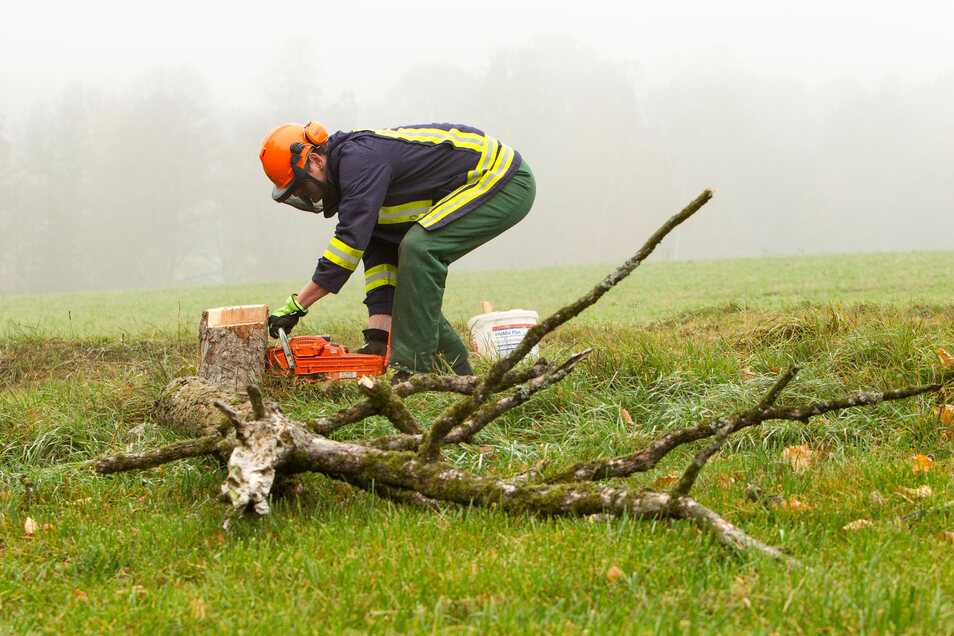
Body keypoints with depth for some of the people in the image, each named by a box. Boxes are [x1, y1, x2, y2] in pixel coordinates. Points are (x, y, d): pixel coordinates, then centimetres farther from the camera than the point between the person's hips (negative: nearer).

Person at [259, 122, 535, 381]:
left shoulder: (360, 156, -22)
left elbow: (351, 239, -29)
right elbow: (379, 258, 6)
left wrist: (296, 305, -27)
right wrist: (378, 335, -3)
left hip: (507, 181, -11)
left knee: (418, 248, -24)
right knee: (409, 276, 10)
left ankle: (411, 369, -23)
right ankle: (454, 370, 13)